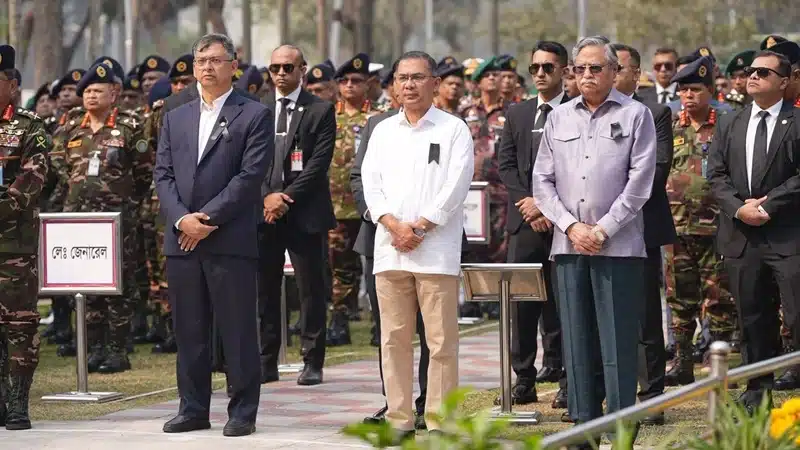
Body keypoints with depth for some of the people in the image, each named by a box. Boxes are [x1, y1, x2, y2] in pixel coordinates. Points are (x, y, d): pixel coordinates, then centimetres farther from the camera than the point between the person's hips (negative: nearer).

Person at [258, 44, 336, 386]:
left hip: (306, 213, -3)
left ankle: (313, 363, 5)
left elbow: (319, 163, -6)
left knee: (312, 290, 0)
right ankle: (266, 363, 9)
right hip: (263, 213, 3)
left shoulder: (320, 111, 2)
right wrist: (267, 196, -9)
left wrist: (287, 198, -13)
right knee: (263, 290, 3)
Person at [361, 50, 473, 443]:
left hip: (436, 250, -4)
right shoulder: (383, 131, 15)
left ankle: (439, 420, 0)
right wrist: (394, 225, -8)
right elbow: (371, 182, 7)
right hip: (389, 249, 4)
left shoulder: (453, 130, 3)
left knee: (441, 340, -4)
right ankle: (399, 418, 11)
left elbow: (455, 186, -6)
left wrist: (419, 227, -11)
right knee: (394, 338, 5)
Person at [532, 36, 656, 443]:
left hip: (619, 245, -4)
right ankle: (584, 423, 9)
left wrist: (603, 230, -9)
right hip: (568, 244, 4)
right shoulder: (558, 118, 14)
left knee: (619, 343, -5)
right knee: (576, 341, 5)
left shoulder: (635, 115, 3)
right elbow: (542, 181, 10)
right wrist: (572, 227, -4)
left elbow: (640, 180, -4)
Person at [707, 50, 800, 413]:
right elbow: (716, 174, 8)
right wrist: (738, 207, -8)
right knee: (752, 318, 10)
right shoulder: (729, 124, 14)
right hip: (740, 234, 5)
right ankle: (758, 391, 17)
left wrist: (768, 204, -15)